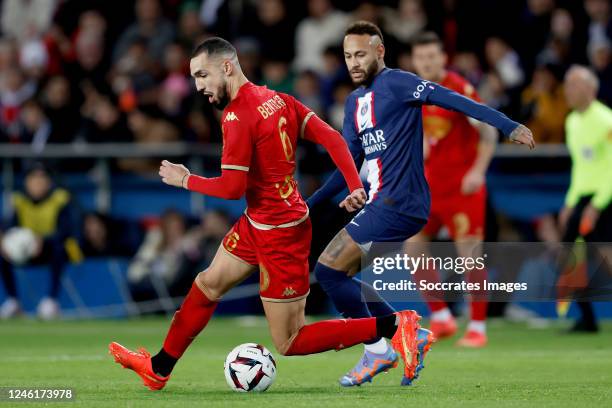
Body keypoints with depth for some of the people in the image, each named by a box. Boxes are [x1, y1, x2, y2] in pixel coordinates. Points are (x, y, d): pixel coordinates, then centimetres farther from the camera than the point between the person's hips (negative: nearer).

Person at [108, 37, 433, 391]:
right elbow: (332, 138, -1)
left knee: (289, 343, -1)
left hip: (281, 233, -10)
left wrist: (186, 180, -7)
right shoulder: (278, 99, 4)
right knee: (208, 284, 21)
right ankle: (158, 369, 34)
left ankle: (395, 325, -8)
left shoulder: (237, 116, -21)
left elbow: (232, 188, -22)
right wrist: (355, 186, -4)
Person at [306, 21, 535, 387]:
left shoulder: (396, 83, -9)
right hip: (381, 205, 9)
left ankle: (378, 352, -1)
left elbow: (452, 100, -18)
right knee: (340, 279, 11)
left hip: (398, 205, -9)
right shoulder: (354, 102, 17)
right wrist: (310, 205, 21)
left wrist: (509, 126, -28)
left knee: (329, 270, -12)